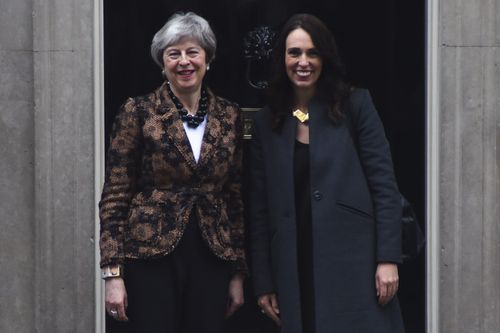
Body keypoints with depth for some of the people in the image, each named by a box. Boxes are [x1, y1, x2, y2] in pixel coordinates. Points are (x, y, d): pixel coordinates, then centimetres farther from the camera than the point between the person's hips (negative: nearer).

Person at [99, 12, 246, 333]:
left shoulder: (229, 115, 7)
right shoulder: (139, 112, -3)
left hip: (212, 258, 3)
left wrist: (238, 271, 8)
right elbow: (115, 194, -4)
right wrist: (113, 272, -9)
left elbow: (237, 196, 11)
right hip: (151, 257, -3)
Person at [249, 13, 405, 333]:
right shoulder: (267, 122, 10)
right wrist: (263, 282, 7)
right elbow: (260, 207, 10)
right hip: (296, 269, 3)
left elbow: (384, 184, -1)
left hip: (353, 260, -2)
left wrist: (388, 259, -9)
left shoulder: (355, 105, 2)